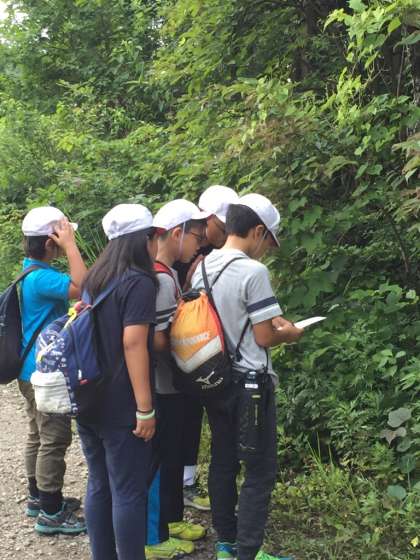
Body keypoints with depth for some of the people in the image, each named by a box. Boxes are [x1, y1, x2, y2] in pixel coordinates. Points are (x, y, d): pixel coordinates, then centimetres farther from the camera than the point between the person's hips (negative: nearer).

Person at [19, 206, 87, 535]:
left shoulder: (32, 272, 9)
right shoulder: (41, 277, -23)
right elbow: (82, 287, -35)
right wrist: (70, 245, -28)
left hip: (35, 369, 10)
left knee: (40, 436, 19)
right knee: (54, 439, -3)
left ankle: (38, 497, 32)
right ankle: (51, 514, 4)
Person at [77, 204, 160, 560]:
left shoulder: (96, 279, 11)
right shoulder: (138, 282, -14)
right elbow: (133, 344, -20)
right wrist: (145, 409, -19)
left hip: (90, 401, 8)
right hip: (122, 408, -8)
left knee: (99, 486, 15)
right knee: (128, 493, 0)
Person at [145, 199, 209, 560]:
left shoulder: (167, 272, 9)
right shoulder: (160, 279, -22)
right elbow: (160, 341, -24)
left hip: (168, 383, 9)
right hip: (161, 387, -9)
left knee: (173, 455, 21)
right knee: (160, 461, 3)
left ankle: (170, 519, 36)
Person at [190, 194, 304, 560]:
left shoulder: (202, 268, 5)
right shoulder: (253, 271, -19)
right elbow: (264, 337, -17)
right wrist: (290, 333, 2)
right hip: (249, 383, -8)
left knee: (223, 463, 16)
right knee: (260, 473, 2)